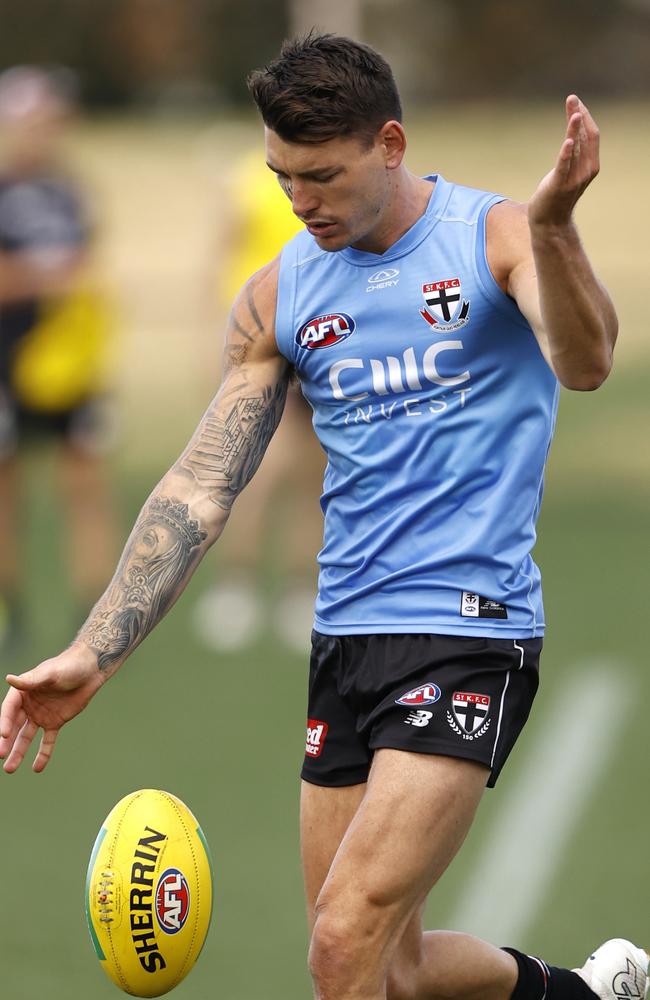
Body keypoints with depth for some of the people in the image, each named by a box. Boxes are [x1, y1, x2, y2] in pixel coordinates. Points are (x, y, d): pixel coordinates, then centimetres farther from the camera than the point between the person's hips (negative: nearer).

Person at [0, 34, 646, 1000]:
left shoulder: (496, 237, -4)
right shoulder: (278, 296, 10)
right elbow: (199, 488, 8)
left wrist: (551, 229, -42)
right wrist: (91, 656, -1)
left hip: (469, 630, -6)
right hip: (345, 635, 6)